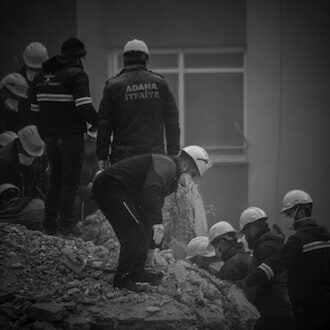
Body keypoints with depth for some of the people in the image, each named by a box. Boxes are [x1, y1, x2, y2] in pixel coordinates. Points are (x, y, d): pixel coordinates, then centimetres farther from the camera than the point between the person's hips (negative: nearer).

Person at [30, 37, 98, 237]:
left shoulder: (42, 76, 13)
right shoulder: (77, 75, -10)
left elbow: (35, 108, 15)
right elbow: (84, 106, -20)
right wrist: (97, 122, -3)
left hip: (50, 135, 7)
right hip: (71, 135, -7)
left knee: (55, 180, 16)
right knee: (71, 181, -2)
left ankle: (50, 224, 16)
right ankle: (66, 225, -5)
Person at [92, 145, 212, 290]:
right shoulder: (166, 166, -17)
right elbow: (151, 190, -35)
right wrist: (157, 223, -40)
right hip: (110, 187, -11)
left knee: (145, 228, 17)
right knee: (135, 233, -12)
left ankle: (136, 272, 23)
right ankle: (122, 279, -3)